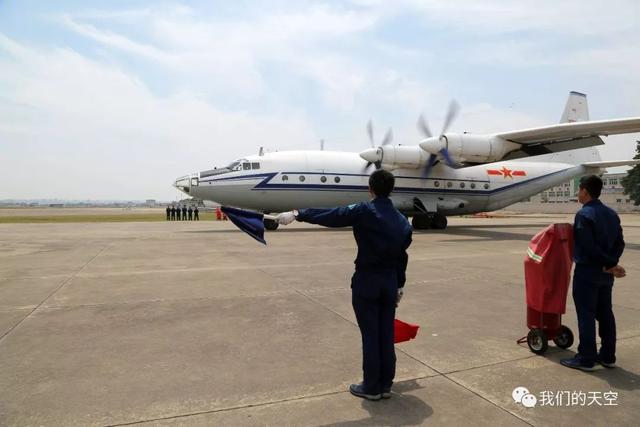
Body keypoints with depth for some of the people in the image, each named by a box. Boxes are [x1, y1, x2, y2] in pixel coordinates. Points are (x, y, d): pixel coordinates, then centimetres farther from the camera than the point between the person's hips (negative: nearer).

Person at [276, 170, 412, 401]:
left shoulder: (364, 211, -13)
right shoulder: (402, 220, 6)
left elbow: (329, 216, -11)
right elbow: (402, 257, 12)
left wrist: (297, 214, -3)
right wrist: (400, 285, 20)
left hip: (366, 282, -5)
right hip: (390, 283, 6)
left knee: (370, 335, 4)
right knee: (386, 335, 13)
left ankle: (371, 387, 16)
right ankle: (386, 385, 24)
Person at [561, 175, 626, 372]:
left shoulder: (584, 214, -16)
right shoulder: (612, 214, 10)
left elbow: (589, 247, -21)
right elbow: (620, 243, 7)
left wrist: (610, 264, -12)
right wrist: (611, 264, -3)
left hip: (587, 272, -8)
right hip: (606, 274, 8)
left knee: (586, 315, -1)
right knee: (605, 313, 15)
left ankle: (586, 359, 5)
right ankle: (608, 356, 23)